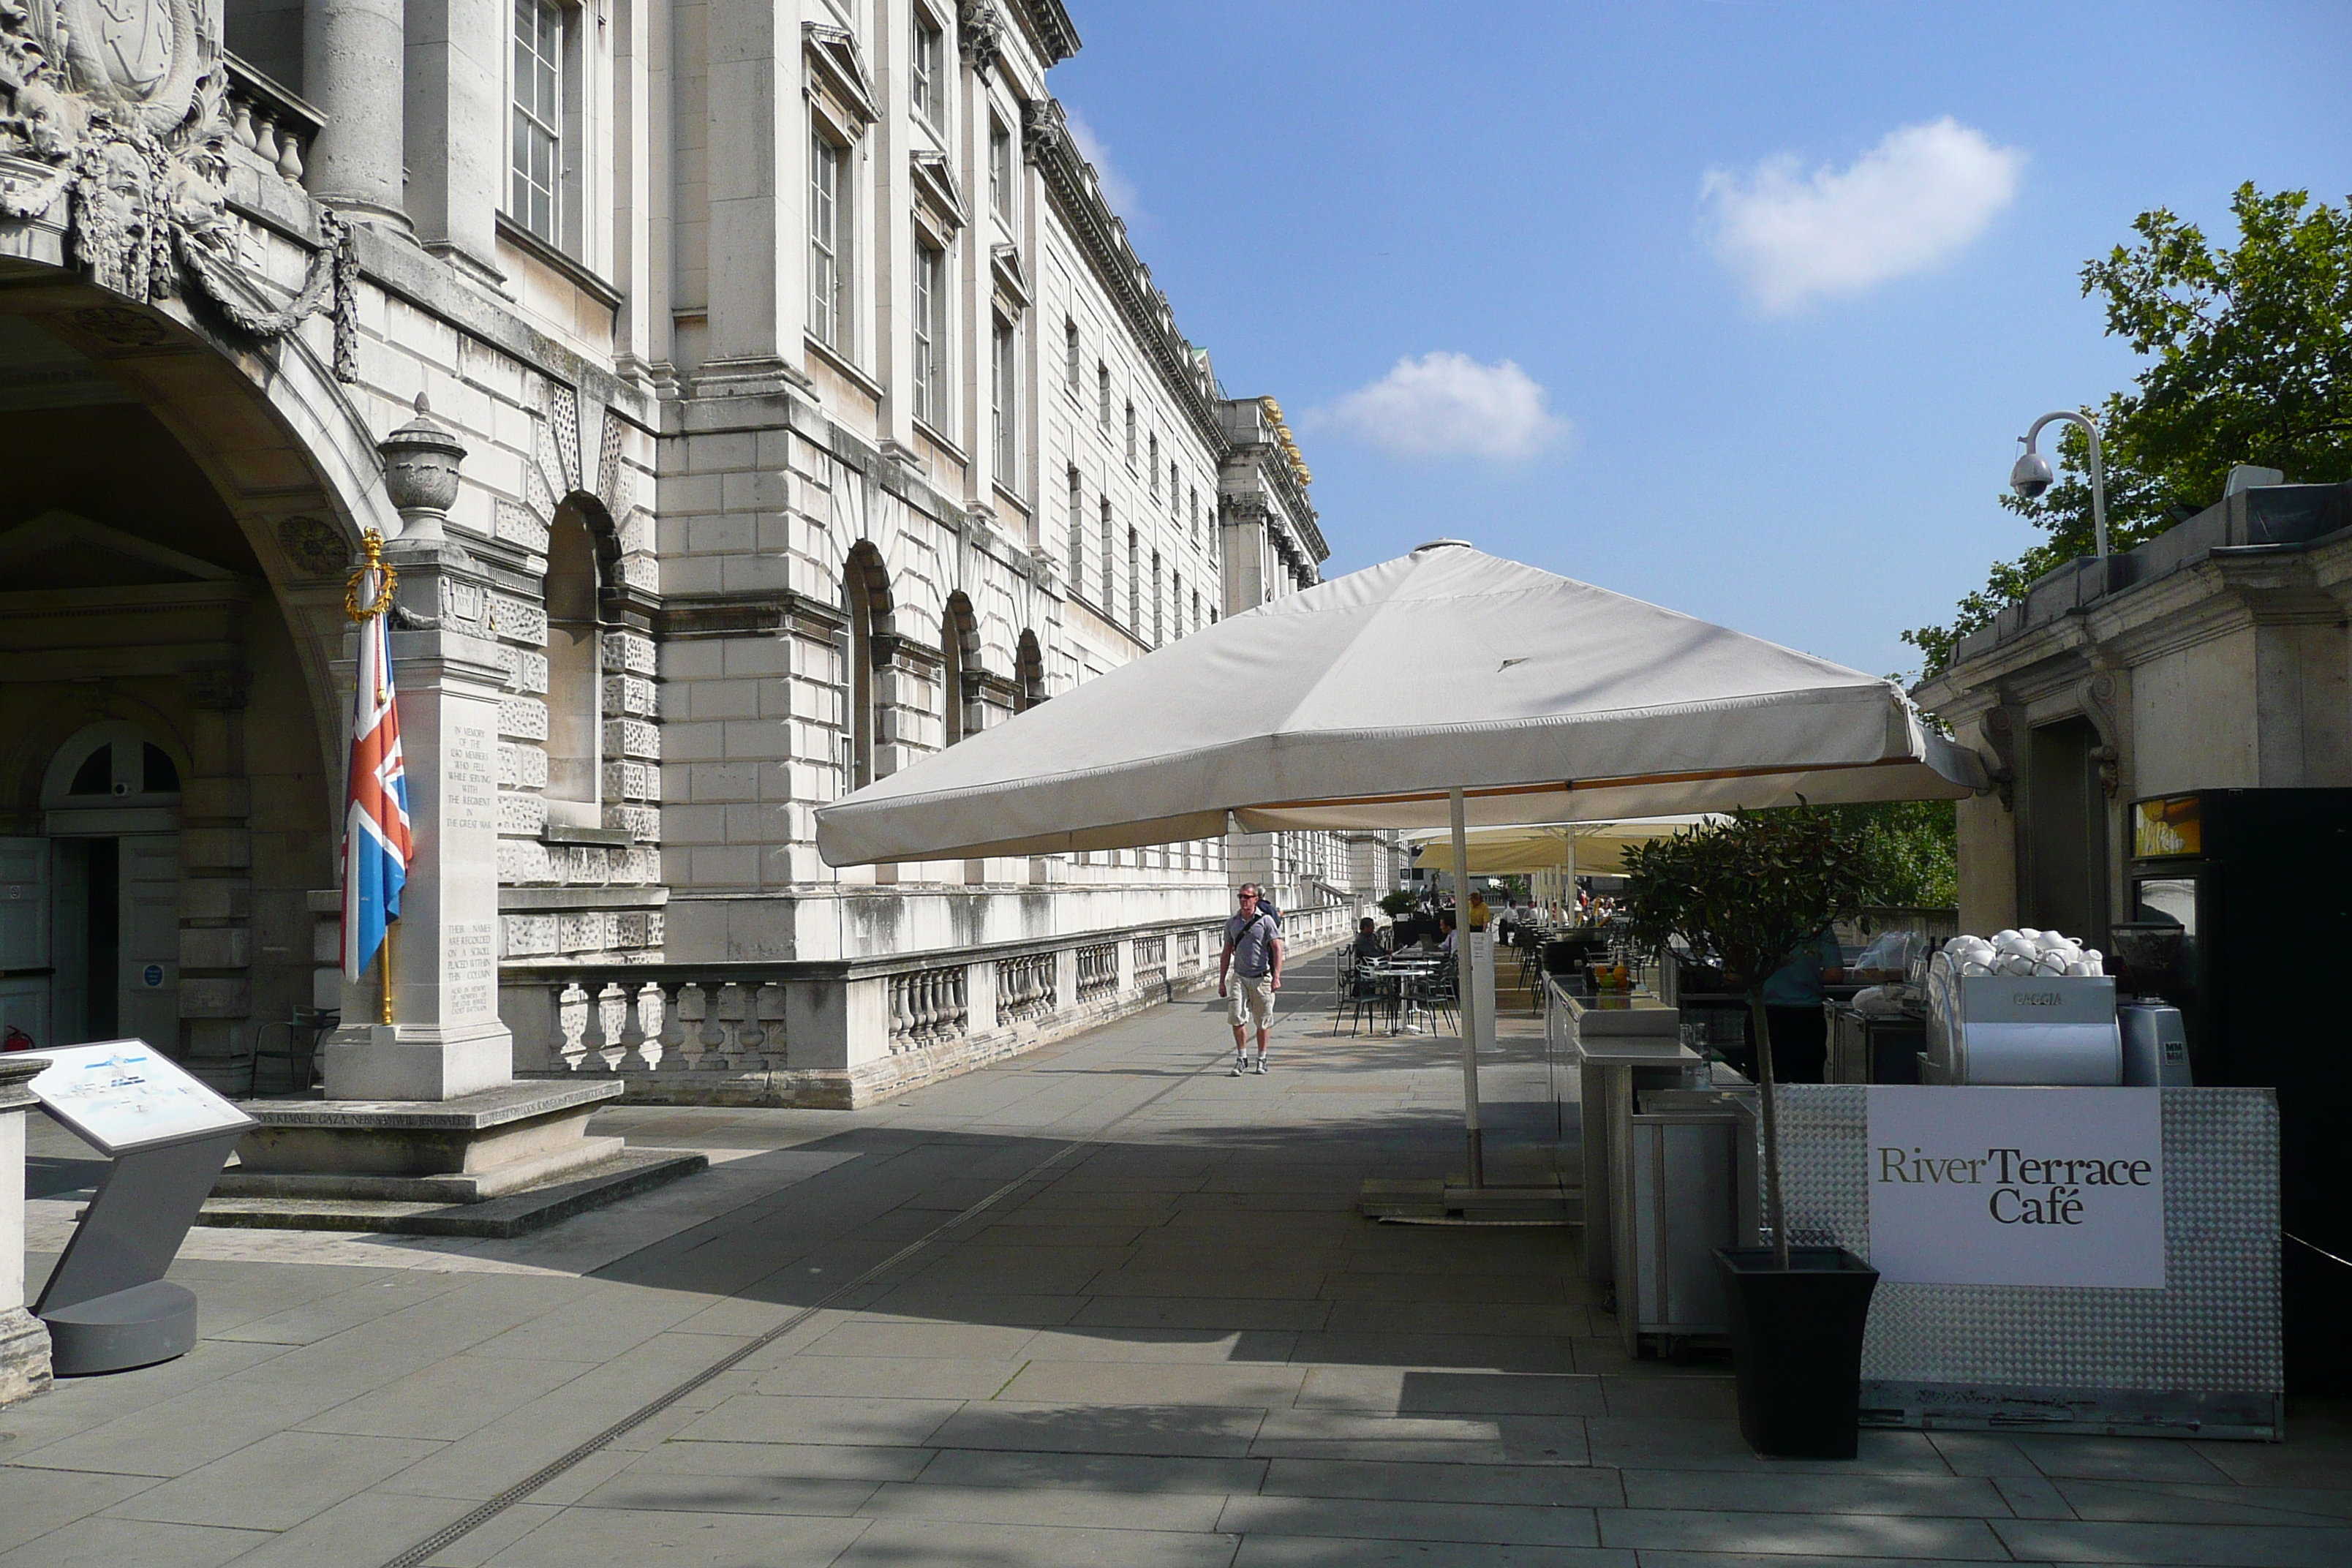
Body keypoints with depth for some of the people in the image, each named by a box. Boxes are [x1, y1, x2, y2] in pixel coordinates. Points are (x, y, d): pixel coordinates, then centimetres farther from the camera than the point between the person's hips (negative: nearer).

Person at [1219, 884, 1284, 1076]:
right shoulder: (1232, 923, 9)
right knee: (1237, 1017, -10)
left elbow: (1277, 949, -7)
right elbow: (1226, 953, 15)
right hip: (1239, 977, 3)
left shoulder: (1266, 921, -3)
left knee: (1262, 1022, 6)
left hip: (1262, 977, -2)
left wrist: (1276, 977, -17)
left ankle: (1262, 1059, 21)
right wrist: (1222, 981, 12)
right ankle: (1241, 1060, 0)